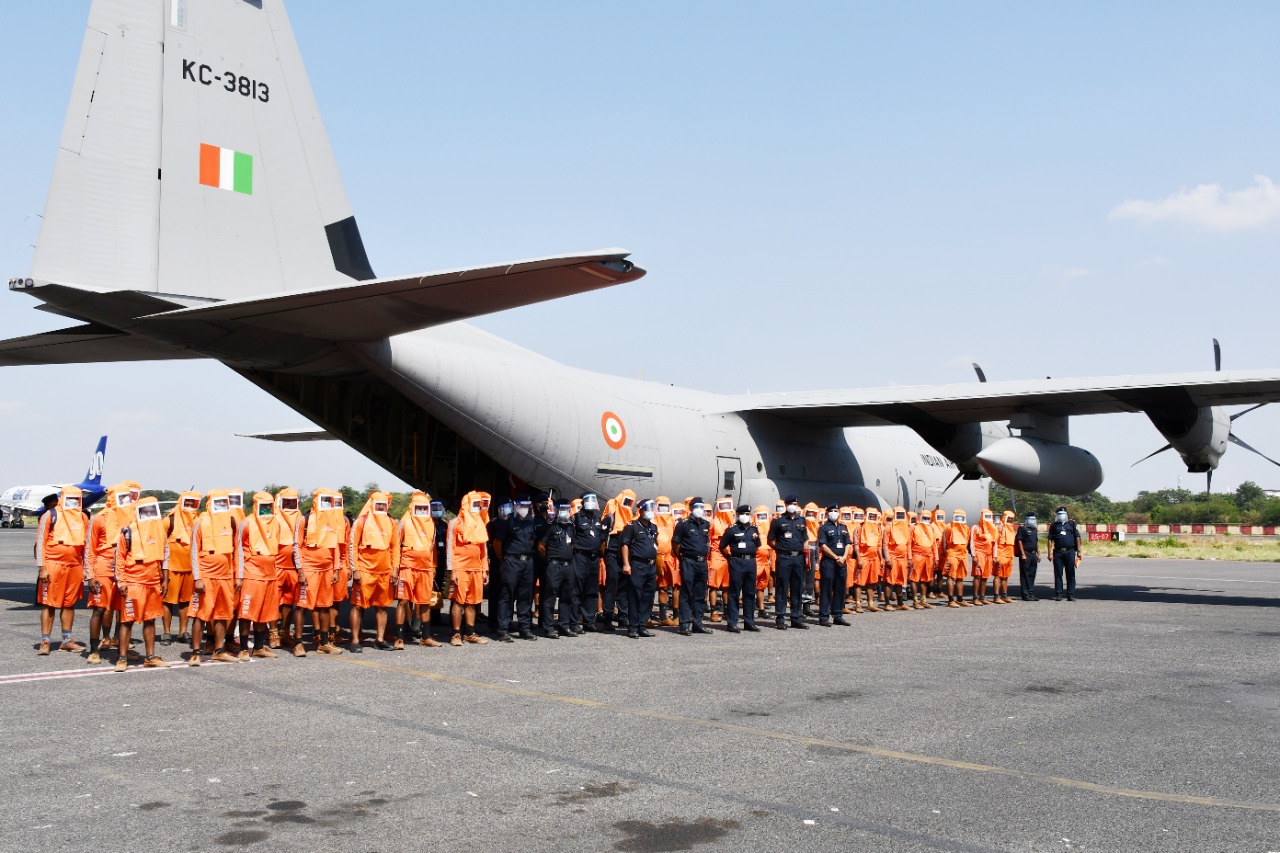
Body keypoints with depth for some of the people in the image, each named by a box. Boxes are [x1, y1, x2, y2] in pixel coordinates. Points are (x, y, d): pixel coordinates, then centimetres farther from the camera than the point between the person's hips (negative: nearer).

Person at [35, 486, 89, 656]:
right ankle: (45, 642, 3)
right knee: (49, 604, -1)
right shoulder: (50, 515, -3)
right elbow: (41, 542, -4)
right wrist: (42, 567, -9)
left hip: (75, 566, 5)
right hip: (53, 564, -5)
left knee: (70, 604, 10)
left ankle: (66, 641, 18)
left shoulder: (83, 518, 11)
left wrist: (86, 568, 11)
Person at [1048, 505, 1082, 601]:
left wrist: (1078, 551, 1)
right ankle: (1058, 594, 6)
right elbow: (1050, 539, 8)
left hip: (1070, 551, -1)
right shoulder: (1054, 525, 10)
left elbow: (1077, 537, 8)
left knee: (1070, 574, 1)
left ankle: (1071, 594, 4)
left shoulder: (1072, 523, 9)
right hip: (1058, 552, 1)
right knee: (1058, 574, 2)